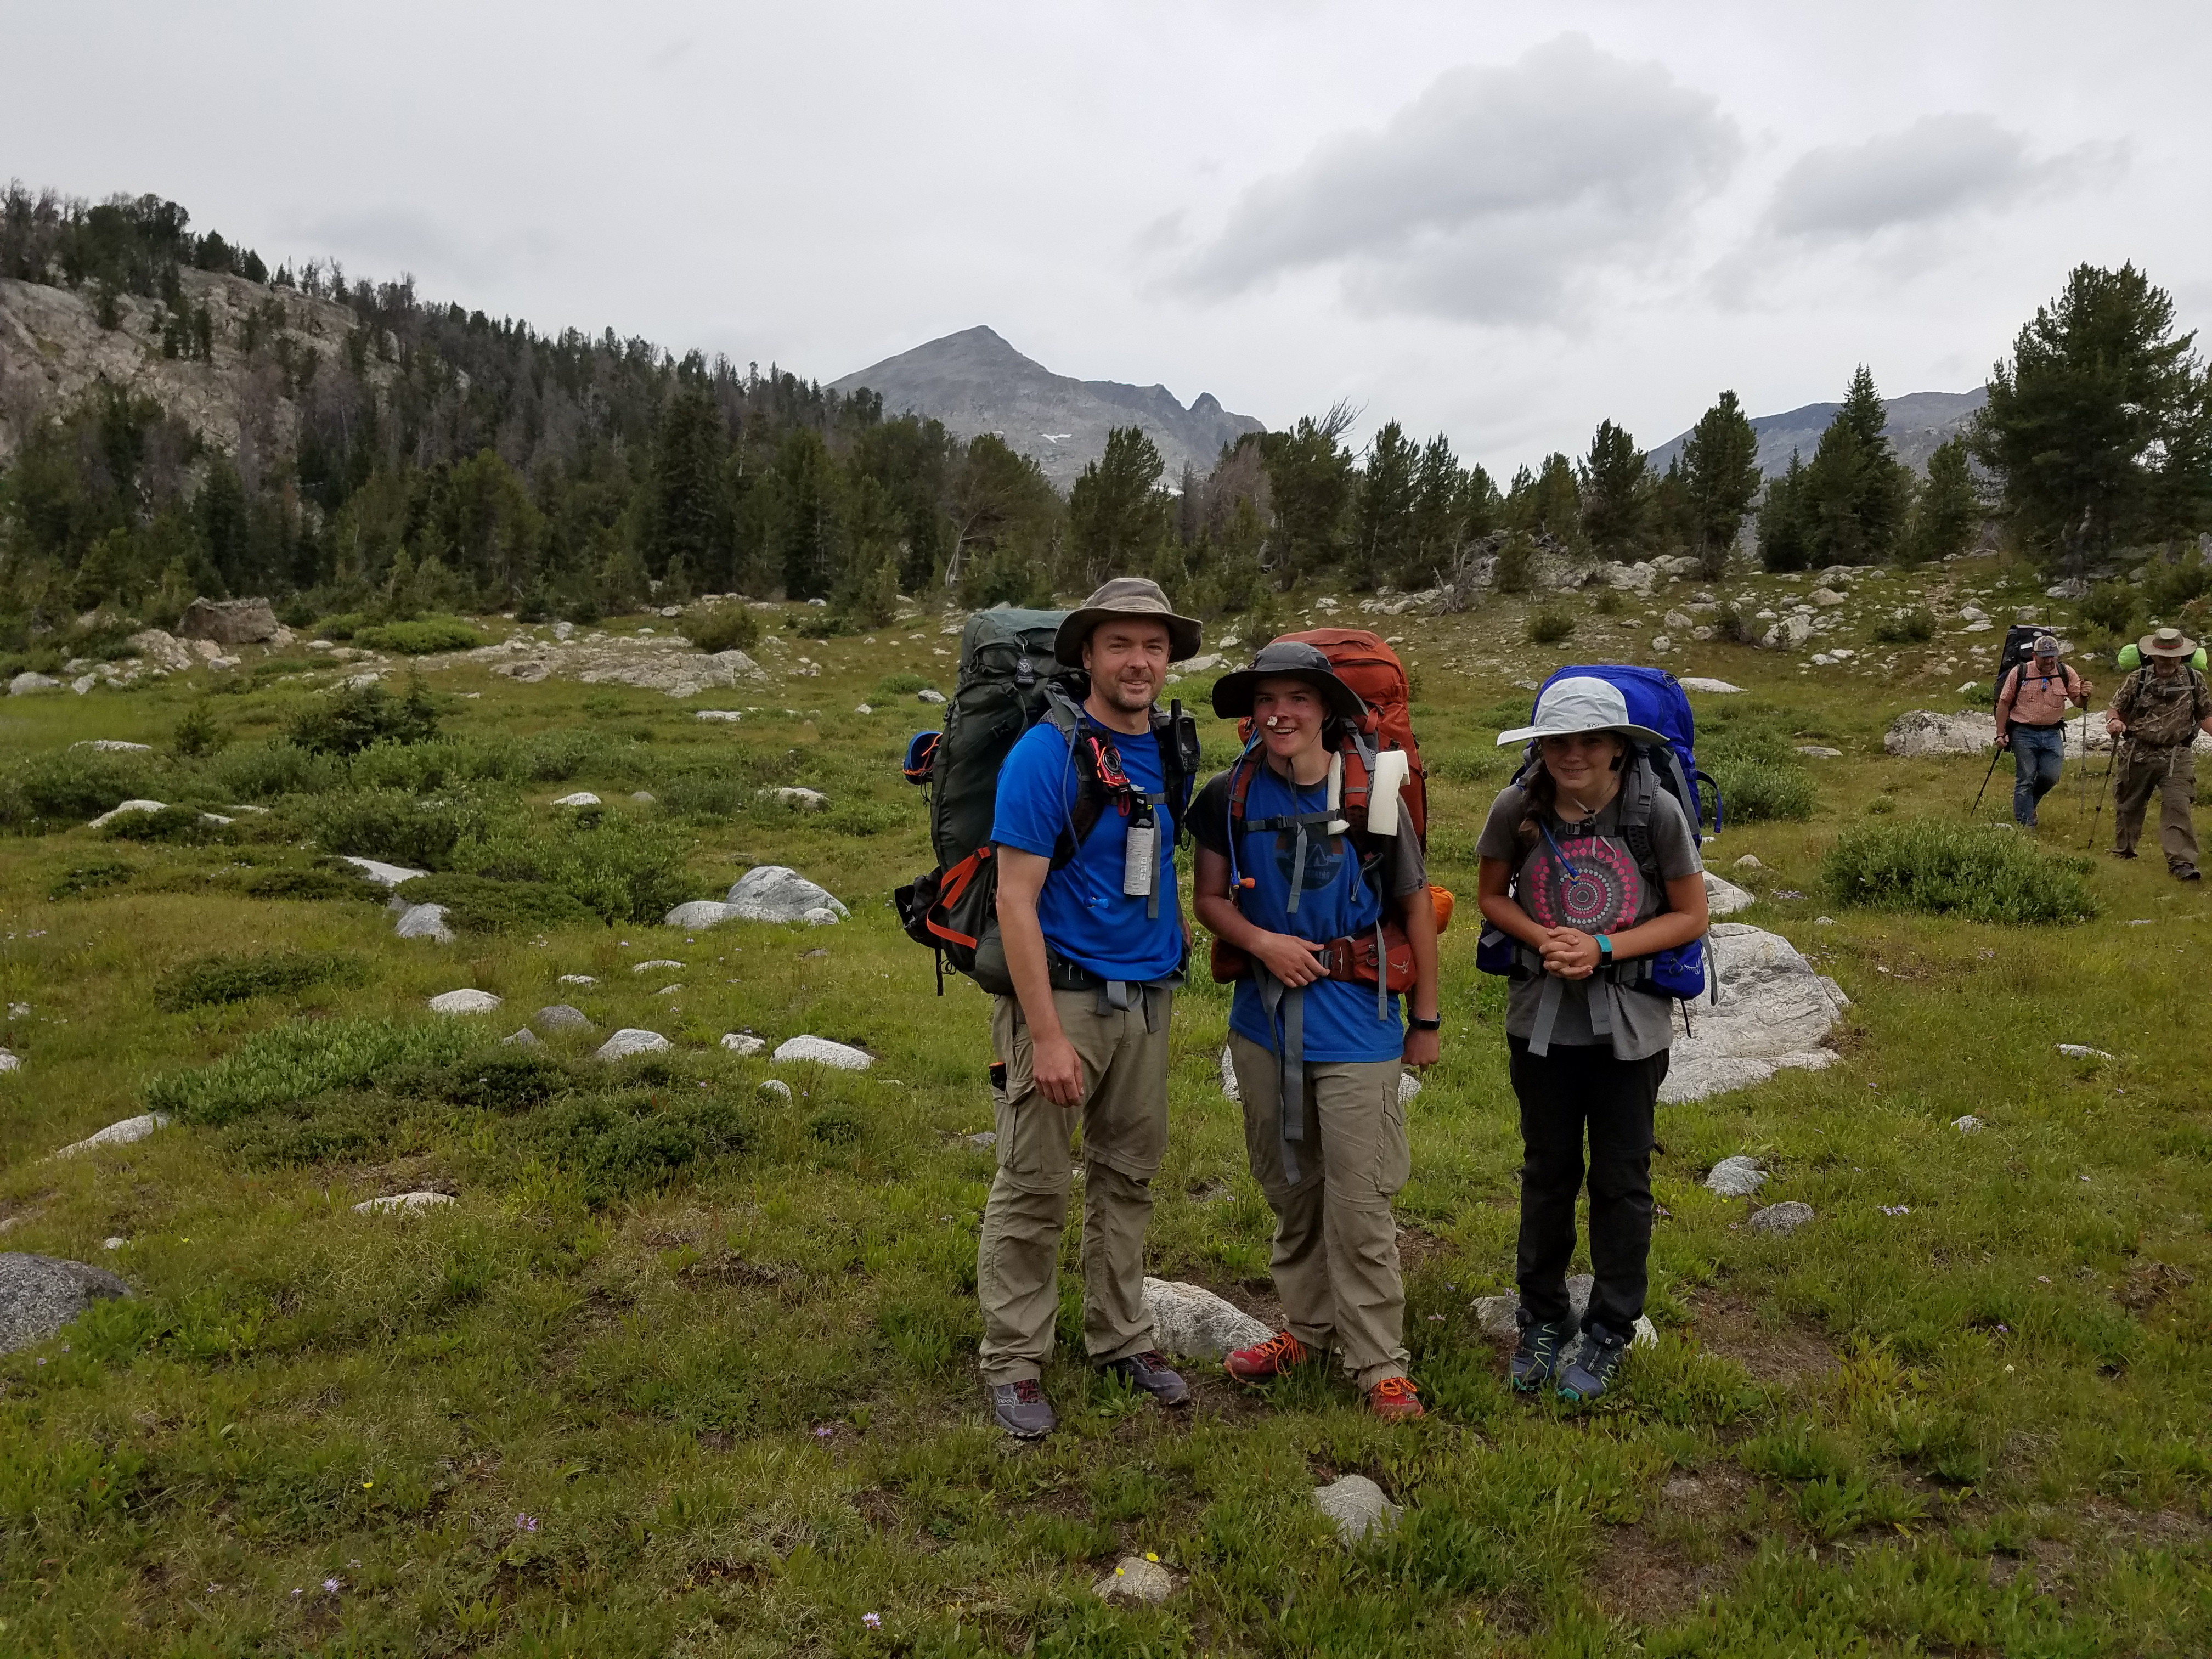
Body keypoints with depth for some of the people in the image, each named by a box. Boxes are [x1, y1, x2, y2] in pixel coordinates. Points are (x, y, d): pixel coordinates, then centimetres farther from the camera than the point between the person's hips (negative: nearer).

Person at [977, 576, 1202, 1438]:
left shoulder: (1170, 754, 7)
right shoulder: (1046, 753, -13)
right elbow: (1015, 899, -17)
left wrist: (1176, 924, 8)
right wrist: (1046, 1035, -20)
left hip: (1148, 999, 7)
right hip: (1063, 993, -6)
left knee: (1128, 1177, 16)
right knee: (1034, 1189, 2)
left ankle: (1121, 1337, 31)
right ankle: (1014, 1361, 17)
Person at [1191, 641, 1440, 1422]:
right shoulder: (1230, 795, -1)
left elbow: (1415, 904, 0)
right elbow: (1209, 898, 5)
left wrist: (1426, 1019, 2)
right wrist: (1264, 942, -15)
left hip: (1354, 1019, -3)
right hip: (1265, 1015, 3)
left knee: (1358, 1200, -2)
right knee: (1289, 1188, 16)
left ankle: (1378, 1362, 11)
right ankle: (1306, 1327, 33)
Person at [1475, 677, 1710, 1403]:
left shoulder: (1655, 810, -15)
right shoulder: (1517, 807, -11)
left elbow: (1689, 916, -7)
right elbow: (1492, 895, 3)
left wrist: (1601, 948, -19)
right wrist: (1542, 938, -16)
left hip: (1630, 1024, -1)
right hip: (1541, 1017, 2)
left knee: (1621, 1179, 11)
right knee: (1548, 1172, 16)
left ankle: (1610, 1330, 29)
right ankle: (1543, 1319, 33)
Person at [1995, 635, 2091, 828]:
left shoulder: (2066, 674, 3)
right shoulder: (2019, 672, -3)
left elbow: (2078, 701, 8)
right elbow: (2004, 704, 1)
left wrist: (2084, 696, -17)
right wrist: (2000, 734, -4)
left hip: (2052, 733, 3)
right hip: (2024, 733, -3)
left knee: (2051, 776, -3)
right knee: (2025, 780, -2)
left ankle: (2028, 804, 27)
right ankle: (2024, 825, 4)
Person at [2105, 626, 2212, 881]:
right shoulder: (2137, 679, 0)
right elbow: (2115, 709, 4)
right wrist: (2113, 720, -20)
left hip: (2176, 757, -1)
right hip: (2137, 755, 1)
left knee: (2178, 805, -14)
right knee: (2129, 804, 14)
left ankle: (2181, 862, -15)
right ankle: (2124, 851, 34)